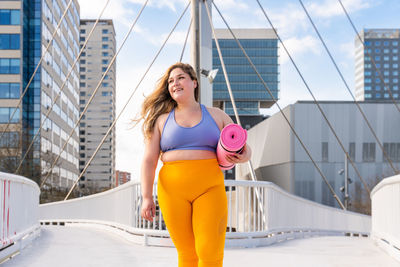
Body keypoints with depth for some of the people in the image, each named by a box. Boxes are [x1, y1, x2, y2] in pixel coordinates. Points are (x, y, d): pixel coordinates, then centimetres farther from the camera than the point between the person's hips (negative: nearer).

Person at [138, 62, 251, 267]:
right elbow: (149, 160, 6)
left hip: (209, 188, 0)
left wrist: (242, 156, -9)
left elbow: (245, 148, 15)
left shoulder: (216, 115, 13)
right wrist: (147, 197, -3)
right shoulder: (161, 120, 12)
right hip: (173, 190, 0)